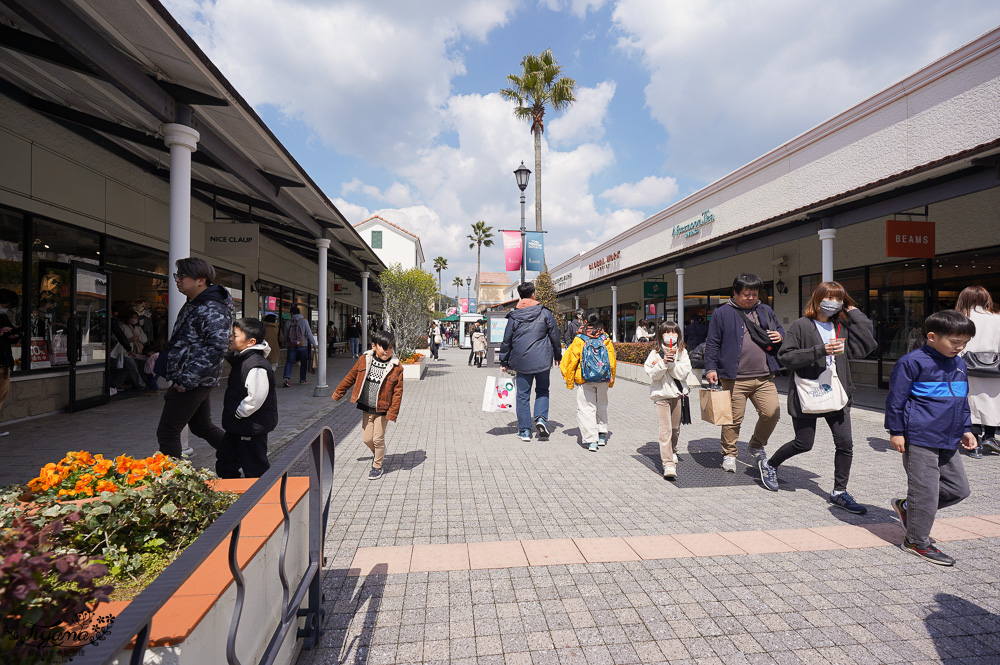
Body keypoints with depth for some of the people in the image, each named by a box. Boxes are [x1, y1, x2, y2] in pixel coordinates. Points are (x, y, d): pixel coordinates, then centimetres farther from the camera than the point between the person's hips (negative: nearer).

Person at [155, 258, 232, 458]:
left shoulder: (213, 310, -20)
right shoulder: (194, 304, 13)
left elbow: (217, 347, -30)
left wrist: (187, 380, -26)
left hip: (193, 382, -10)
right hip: (197, 381, 10)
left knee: (167, 432, 0)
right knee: (203, 427, 20)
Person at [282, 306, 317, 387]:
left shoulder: (288, 322, 2)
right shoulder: (304, 321, -6)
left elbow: (285, 335, 10)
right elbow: (309, 334, -6)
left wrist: (286, 345, 25)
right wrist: (314, 344, 3)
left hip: (291, 346, 2)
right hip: (302, 345, -2)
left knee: (289, 363, 5)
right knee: (303, 363, 11)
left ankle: (287, 378, -15)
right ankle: (302, 380, 17)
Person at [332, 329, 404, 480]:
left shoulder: (396, 368, -12)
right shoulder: (364, 360, -4)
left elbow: (398, 392, -10)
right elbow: (350, 377, 9)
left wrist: (393, 413, -15)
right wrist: (338, 393, 17)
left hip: (382, 410, -3)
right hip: (366, 408, 3)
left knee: (378, 439, 4)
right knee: (366, 438, 10)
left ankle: (377, 466, 26)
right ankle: (378, 453, 41)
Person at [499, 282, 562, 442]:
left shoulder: (513, 316, 0)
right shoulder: (545, 313, -1)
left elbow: (506, 341, 3)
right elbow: (555, 336, 4)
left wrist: (503, 362, 12)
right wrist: (557, 355, 17)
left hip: (522, 361, 0)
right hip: (543, 360, 0)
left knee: (523, 395, 7)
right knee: (542, 390, 18)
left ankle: (524, 431, 9)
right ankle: (541, 417, -4)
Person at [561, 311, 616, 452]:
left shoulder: (579, 340, -8)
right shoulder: (606, 339, -1)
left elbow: (571, 361, -5)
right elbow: (612, 361, 5)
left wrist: (569, 381, 6)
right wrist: (611, 380, 18)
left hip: (585, 380, -3)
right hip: (603, 380, 3)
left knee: (586, 408, 1)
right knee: (601, 406, 19)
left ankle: (591, 440, -5)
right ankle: (602, 435, 26)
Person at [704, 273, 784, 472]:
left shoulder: (766, 311, 16)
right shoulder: (722, 313, 3)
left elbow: (781, 331, 29)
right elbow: (712, 343, 3)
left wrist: (780, 336, 4)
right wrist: (711, 368, -5)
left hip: (764, 377, 4)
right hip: (735, 379, -4)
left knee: (771, 413, -4)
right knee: (733, 419, 2)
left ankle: (757, 445, 22)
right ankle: (729, 454, 20)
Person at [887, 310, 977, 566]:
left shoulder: (959, 364, 12)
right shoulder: (913, 362, -13)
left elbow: (962, 400, 24)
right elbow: (896, 398, -11)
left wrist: (965, 429, 20)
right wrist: (896, 431, -11)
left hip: (948, 441, 8)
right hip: (920, 440, -8)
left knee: (959, 488, 13)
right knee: (925, 490, -1)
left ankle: (906, 507, 28)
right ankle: (917, 541, 13)